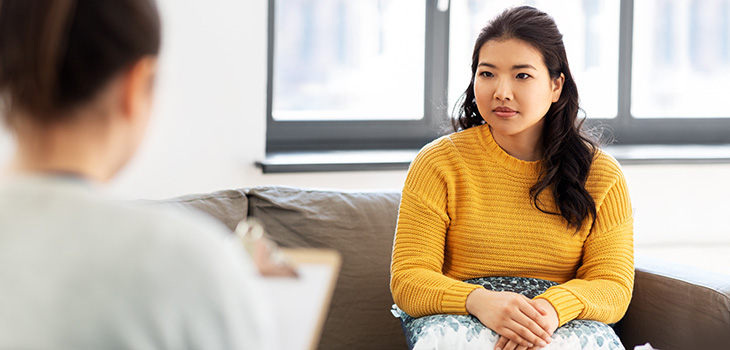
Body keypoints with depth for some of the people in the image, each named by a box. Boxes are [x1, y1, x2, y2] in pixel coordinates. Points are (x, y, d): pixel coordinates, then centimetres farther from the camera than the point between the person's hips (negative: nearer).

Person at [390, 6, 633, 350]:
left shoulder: (600, 173, 8)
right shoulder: (439, 163, 4)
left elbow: (613, 286, 2)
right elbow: (408, 279, -2)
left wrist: (554, 307, -22)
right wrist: (478, 301, -24)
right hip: (457, 316, -1)